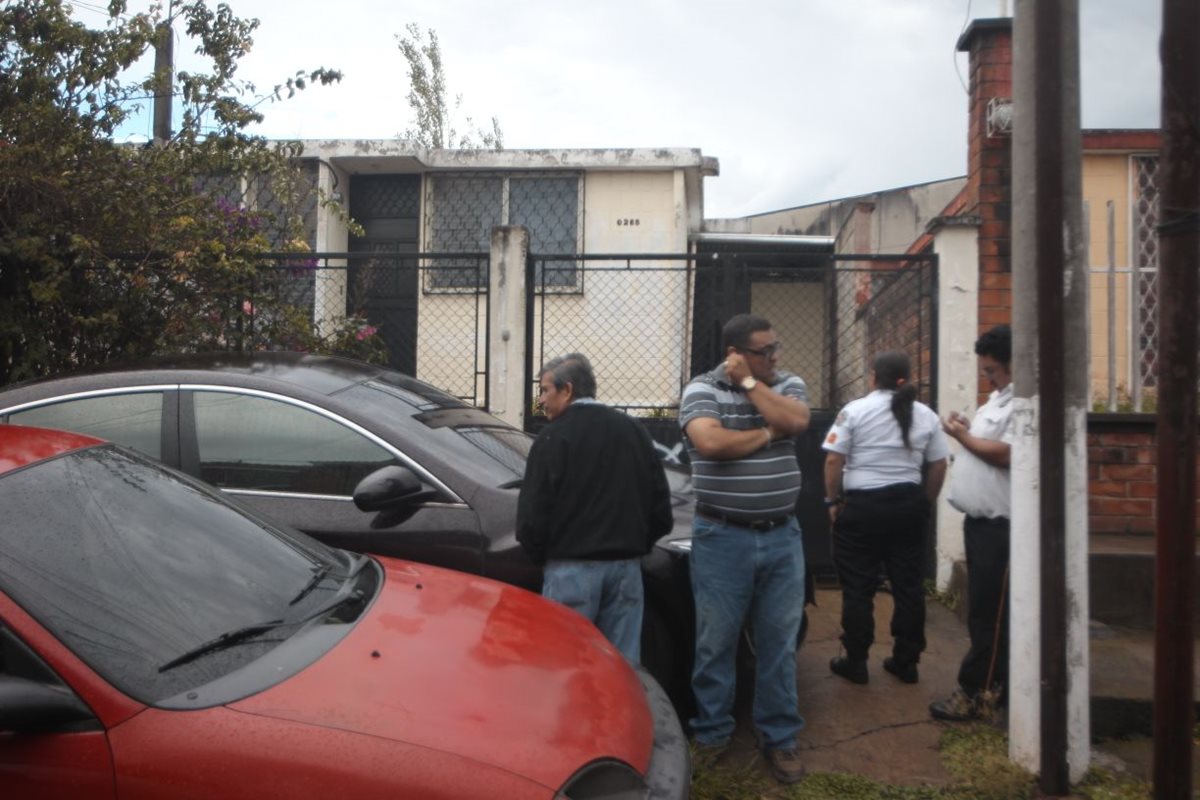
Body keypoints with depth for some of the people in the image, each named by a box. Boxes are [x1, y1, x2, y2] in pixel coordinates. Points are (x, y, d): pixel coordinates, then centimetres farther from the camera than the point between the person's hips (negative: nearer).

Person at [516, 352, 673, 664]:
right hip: (627, 567, 6)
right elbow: (661, 512, 12)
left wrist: (541, 555, 7)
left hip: (572, 568, -5)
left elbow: (531, 516, -11)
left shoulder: (554, 438, -9)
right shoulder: (633, 431, 10)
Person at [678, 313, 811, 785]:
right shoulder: (702, 390, -6)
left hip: (782, 536, 3)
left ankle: (780, 738, 24)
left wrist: (749, 384, -11)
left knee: (779, 643, 11)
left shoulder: (788, 385, 7)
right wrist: (766, 434, -10)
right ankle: (711, 733, 24)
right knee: (715, 643, 8)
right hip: (722, 538, -3)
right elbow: (710, 442, -23)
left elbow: (795, 421, -14)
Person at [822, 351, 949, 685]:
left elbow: (833, 461, -8)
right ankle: (906, 661, 19)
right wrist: (925, 503, 18)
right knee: (908, 584, 11)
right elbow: (938, 466, 7)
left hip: (862, 505, -3)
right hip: (908, 504, 3)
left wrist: (833, 500, 3)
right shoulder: (926, 415, 5)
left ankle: (855, 662, 11)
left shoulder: (855, 410, -5)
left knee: (858, 587, 4)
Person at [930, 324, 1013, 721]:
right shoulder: (997, 398, 15)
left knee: (989, 612, -2)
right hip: (981, 519, 10)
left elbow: (1006, 454, -24)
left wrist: (962, 436, -11)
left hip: (1000, 525, -10)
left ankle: (975, 691, 5)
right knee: (983, 609, 17)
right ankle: (990, 682, 28)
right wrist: (966, 432, 5)